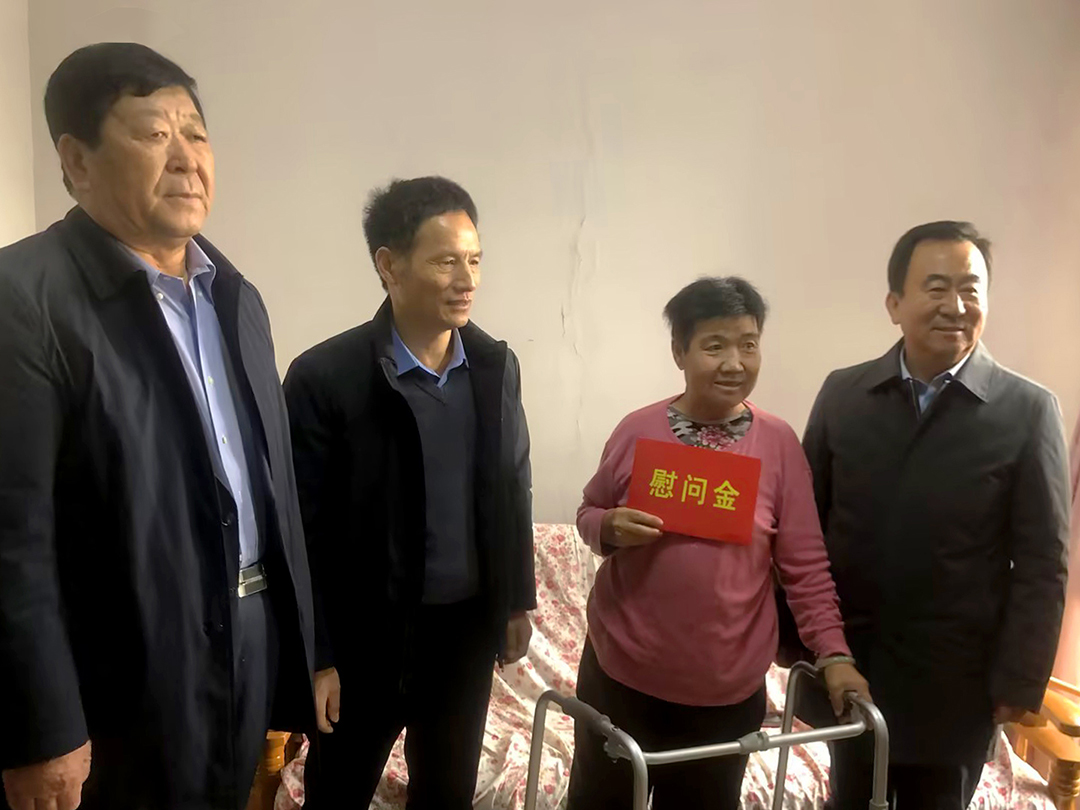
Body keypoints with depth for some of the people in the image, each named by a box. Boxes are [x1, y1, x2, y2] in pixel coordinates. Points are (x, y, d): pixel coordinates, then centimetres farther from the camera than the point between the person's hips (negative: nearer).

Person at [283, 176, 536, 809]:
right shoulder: (324, 377, -16)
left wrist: (518, 601, 11)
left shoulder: (497, 365, -1)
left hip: (469, 625, 4)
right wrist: (316, 658, -11)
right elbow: (305, 531, -14)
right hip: (366, 635, -4)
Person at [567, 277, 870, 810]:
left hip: (728, 687, 0)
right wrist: (610, 528, -16)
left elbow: (805, 564, -2)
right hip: (623, 672, 0)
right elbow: (588, 512, 6)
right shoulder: (638, 430, -7)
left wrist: (833, 653, -8)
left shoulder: (780, 443, -6)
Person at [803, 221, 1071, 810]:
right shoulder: (842, 393, -2)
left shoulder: (1028, 411, -8)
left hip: (955, 677, -1)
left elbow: (1041, 563, -7)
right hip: (848, 661, 2)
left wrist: (1019, 681, -8)